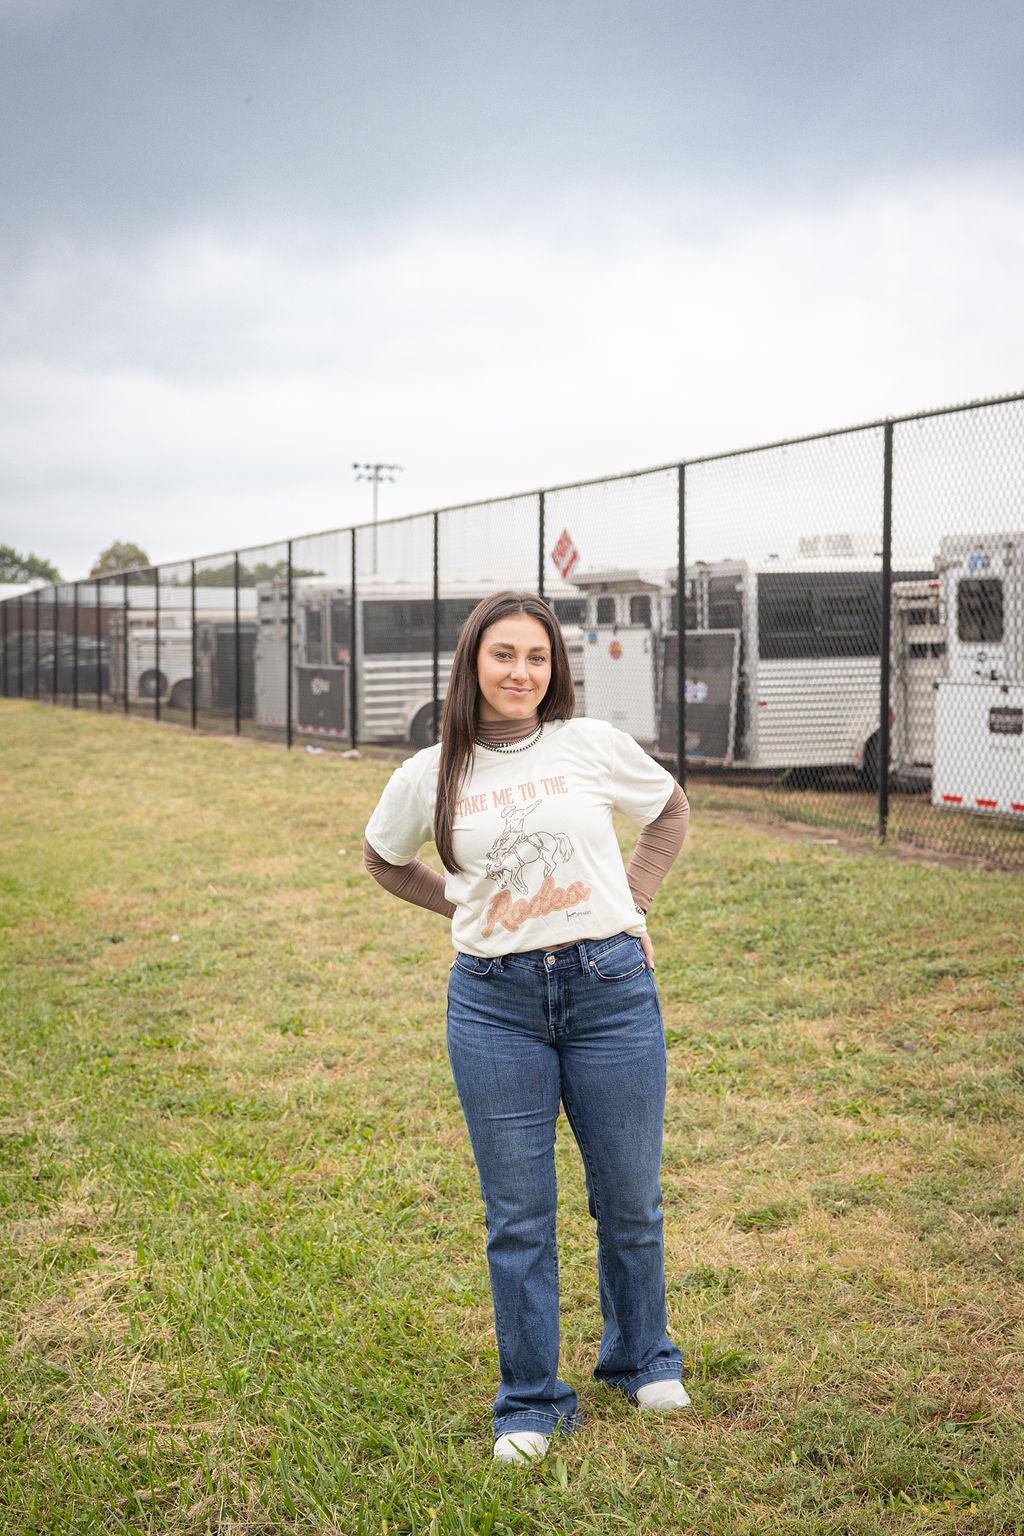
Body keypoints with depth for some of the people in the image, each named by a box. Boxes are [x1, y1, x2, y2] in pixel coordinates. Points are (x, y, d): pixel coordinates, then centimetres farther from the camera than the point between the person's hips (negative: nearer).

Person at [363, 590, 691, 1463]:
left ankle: (642, 1358, 37)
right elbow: (383, 860, 19)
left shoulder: (592, 745, -1)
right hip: (496, 1005, 0)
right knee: (517, 1215, 6)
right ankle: (531, 1403, 22)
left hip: (612, 989, 0)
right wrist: (464, 908, 7)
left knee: (630, 1198, 12)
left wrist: (632, 902, 7)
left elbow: (671, 811, 16)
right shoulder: (430, 777, 0)